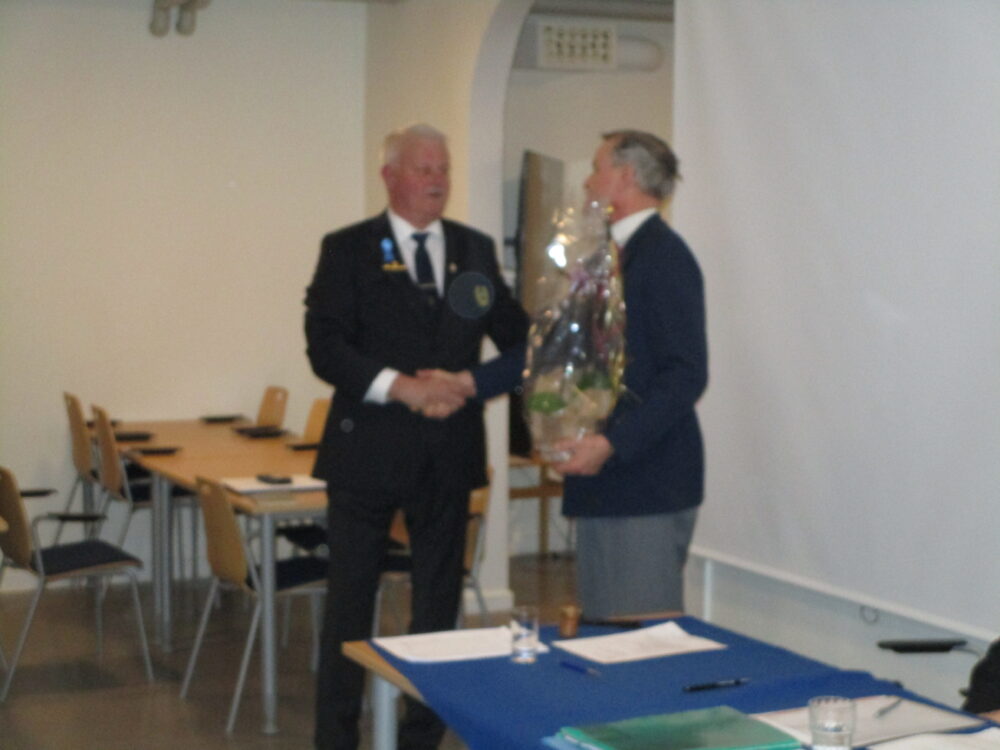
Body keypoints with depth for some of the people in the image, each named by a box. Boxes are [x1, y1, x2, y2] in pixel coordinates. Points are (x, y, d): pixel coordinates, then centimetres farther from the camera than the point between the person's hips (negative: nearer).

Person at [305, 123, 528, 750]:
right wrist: (401, 387, -21)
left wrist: (470, 383, -9)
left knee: (438, 604, 10)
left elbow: (521, 341, 9)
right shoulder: (348, 250, 0)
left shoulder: (475, 249, 10)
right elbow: (325, 347, -10)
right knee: (351, 604, 5)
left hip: (449, 455, 3)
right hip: (368, 452, -3)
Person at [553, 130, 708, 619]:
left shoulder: (664, 256, -12)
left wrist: (612, 444, -24)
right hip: (602, 486, 10)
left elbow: (687, 375, -19)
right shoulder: (610, 255, 18)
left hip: (647, 487, -9)